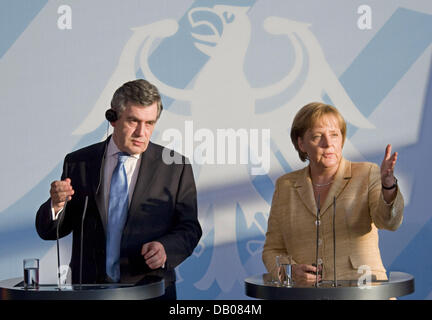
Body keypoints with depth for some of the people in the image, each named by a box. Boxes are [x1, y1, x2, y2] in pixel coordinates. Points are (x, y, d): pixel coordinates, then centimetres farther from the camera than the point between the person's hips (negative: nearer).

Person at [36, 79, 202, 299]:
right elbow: (47, 231, 10)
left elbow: (189, 229, 7)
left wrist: (166, 248, -14)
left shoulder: (176, 167, 6)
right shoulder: (78, 163, 9)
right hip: (89, 291, 1)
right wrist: (56, 206, -12)